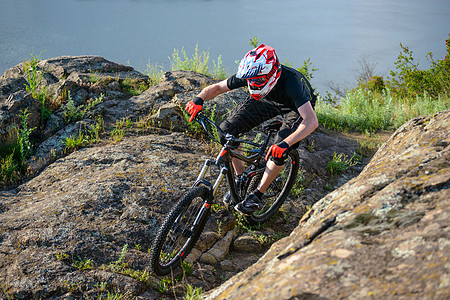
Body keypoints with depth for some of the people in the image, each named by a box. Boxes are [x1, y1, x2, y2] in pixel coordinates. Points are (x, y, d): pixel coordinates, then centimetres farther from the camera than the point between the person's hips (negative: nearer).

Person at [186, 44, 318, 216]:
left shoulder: (291, 82, -43)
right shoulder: (249, 74, -30)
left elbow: (311, 121, -49)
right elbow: (217, 87, -18)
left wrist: (285, 144, -62)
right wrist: (199, 99, -39)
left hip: (295, 107, -4)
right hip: (269, 99, 4)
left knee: (279, 151, -27)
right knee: (227, 129, -11)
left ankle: (258, 195, -5)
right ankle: (240, 178, 7)